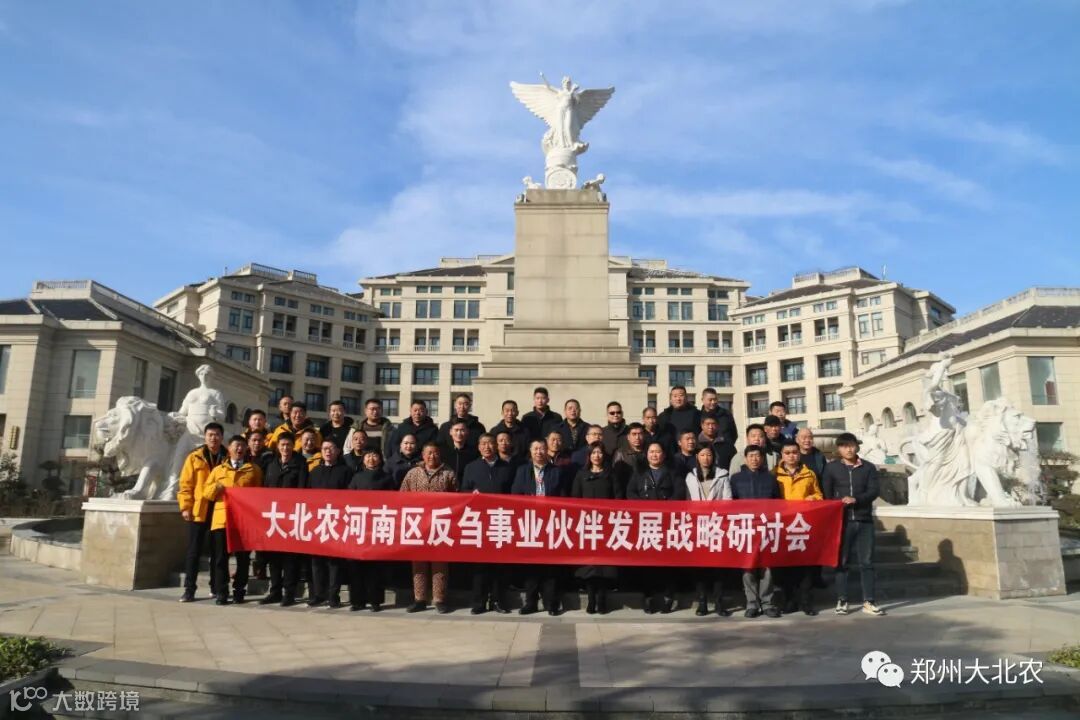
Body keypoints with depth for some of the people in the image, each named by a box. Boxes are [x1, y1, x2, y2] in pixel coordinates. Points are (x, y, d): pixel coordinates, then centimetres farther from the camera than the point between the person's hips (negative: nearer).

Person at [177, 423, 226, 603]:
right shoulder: (194, 457, 3)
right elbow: (185, 484, 1)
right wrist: (185, 507, -8)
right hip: (198, 512, -1)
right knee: (193, 551, 3)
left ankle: (216, 587, 18)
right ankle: (189, 589, 10)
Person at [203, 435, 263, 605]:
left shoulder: (254, 469, 11)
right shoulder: (218, 469, 15)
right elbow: (206, 493, 12)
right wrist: (216, 487, -8)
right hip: (221, 519, 1)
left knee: (243, 557, 3)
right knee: (221, 557, 0)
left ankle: (239, 592, 12)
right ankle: (221, 593, 6)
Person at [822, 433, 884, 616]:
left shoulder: (869, 467, 7)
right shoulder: (831, 467, 5)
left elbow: (873, 491, -3)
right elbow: (826, 494, 5)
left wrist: (856, 499, -17)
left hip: (864, 520, 1)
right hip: (842, 520, -1)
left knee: (867, 562, 3)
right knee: (841, 561, 3)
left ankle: (868, 602, 9)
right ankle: (841, 601, 10)